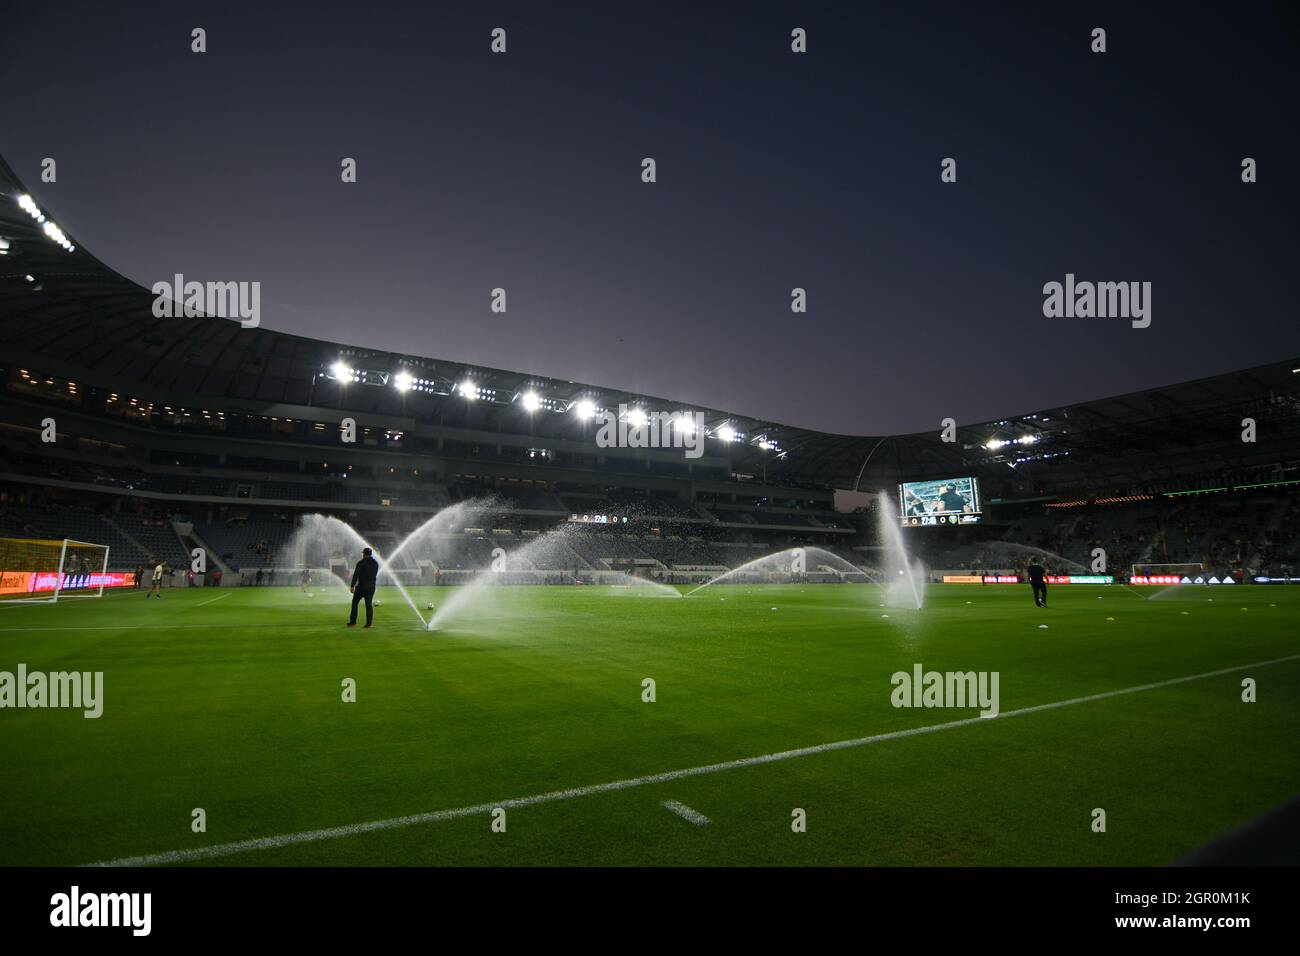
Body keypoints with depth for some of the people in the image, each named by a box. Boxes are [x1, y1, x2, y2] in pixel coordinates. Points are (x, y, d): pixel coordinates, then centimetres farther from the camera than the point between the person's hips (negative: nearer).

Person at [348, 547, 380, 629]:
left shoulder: (361, 563, -9)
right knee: (369, 604, 6)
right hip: (371, 587, 4)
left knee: (355, 603, 8)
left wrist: (352, 586, -13)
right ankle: (369, 622, 0)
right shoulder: (376, 563, 7)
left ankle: (353, 622, 7)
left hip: (361, 587, -4)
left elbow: (355, 575, -13)